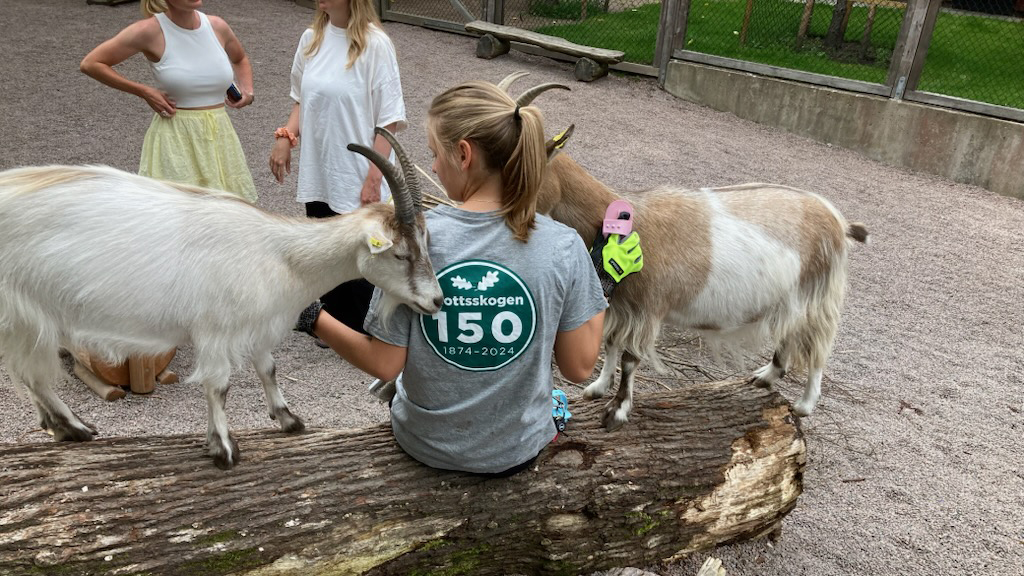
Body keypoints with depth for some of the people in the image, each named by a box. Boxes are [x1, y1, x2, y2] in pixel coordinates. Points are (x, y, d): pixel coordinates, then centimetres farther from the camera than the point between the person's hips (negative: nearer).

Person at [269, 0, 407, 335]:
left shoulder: (374, 44, -14)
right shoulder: (312, 38, 4)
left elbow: (389, 120, -13)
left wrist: (373, 180, -15)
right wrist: (285, 137, 0)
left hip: (357, 181, -6)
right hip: (318, 176, 6)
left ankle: (361, 336, 28)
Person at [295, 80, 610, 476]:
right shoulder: (564, 246, -21)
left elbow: (384, 364, -16)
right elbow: (579, 368, -12)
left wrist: (312, 319, -3)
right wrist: (600, 303, 2)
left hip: (424, 444, 0)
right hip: (514, 452, 1)